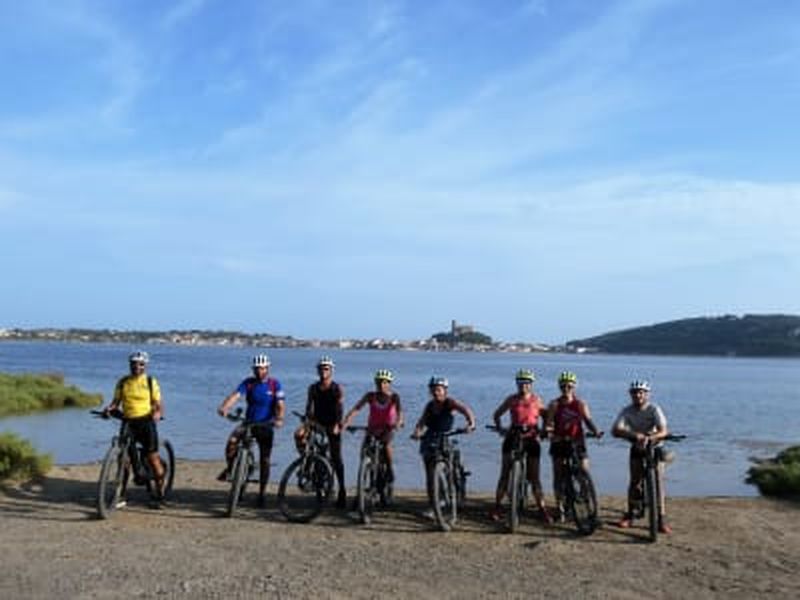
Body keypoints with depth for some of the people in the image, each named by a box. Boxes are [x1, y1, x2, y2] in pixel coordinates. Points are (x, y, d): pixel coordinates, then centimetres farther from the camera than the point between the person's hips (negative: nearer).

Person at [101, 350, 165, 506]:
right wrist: (109, 408, -15)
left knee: (153, 458, -2)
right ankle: (121, 496, 8)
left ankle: (160, 492, 11)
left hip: (146, 422, -2)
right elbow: (116, 401, 7)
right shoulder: (122, 382, 8)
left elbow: (158, 404, 0)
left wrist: (158, 413, -22)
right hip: (127, 423, 3)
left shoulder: (151, 382, 2)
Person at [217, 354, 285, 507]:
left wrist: (279, 418, -33)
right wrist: (224, 407, -37)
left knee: (264, 461, 3)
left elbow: (279, 405, -13)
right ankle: (230, 468, -3)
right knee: (232, 440, -29)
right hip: (248, 422, 1)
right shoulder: (248, 383, -2)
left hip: (265, 426, -1)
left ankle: (261, 494, 17)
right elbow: (235, 395, -17)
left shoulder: (275, 384, -5)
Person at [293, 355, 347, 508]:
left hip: (332, 424, -3)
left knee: (336, 458, -2)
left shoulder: (337, 388, -4)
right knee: (299, 435, -25)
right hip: (317, 422, 3)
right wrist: (308, 421, -17)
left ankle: (342, 490, 6)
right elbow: (309, 407, 0)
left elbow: (340, 408, -12)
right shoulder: (313, 388, 5)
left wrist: (337, 424, -26)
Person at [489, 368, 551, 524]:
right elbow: (496, 415, 10)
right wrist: (499, 428, -5)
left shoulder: (536, 400, 3)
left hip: (531, 439, 0)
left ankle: (543, 510, 9)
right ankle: (497, 507, 5)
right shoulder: (512, 400, 3)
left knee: (534, 477, 2)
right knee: (505, 474, -1)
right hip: (513, 438, 0)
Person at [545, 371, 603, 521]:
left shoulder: (580, 404, 4)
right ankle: (560, 509, 9)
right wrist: (548, 432, -28)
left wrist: (596, 431, -24)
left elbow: (588, 420, -5)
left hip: (577, 442, 0)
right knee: (558, 476, 2)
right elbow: (548, 422, -7)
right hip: (559, 442, 0)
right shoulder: (554, 404, 1)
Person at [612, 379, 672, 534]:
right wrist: (635, 435, -43)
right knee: (635, 481, -4)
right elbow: (616, 430, -28)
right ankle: (630, 514, 11)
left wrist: (650, 438, -51)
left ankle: (662, 518, -7)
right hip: (637, 449, 1)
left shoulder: (654, 409, -18)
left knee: (658, 480, -11)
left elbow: (663, 431, -31)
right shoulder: (627, 411, -14)